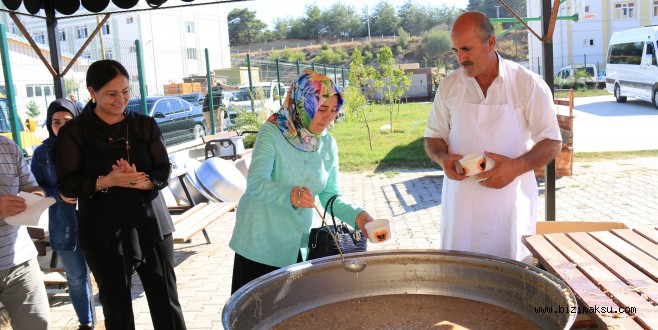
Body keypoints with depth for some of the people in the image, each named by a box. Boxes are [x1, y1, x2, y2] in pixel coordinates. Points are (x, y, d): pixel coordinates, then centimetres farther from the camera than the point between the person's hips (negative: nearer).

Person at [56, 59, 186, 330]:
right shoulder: (74, 132, -2)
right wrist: (107, 181, -22)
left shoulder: (145, 125, 5)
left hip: (151, 225, 2)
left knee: (166, 301, 5)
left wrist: (140, 181, -20)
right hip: (103, 233, -1)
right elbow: (68, 185, -5)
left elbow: (164, 172, 1)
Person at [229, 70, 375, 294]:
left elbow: (330, 195, 3)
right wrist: (289, 195, -45)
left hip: (299, 246, 5)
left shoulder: (328, 144, 2)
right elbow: (256, 183, -27)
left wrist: (356, 215, -15)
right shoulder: (272, 133, -15)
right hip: (261, 245, -5)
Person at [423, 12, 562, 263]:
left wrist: (516, 167, -18)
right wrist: (443, 158, -11)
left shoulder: (529, 84, -4)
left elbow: (552, 142, -1)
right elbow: (433, 137, 12)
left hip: (510, 200, -2)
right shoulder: (449, 86, 4)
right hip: (461, 202, 2)